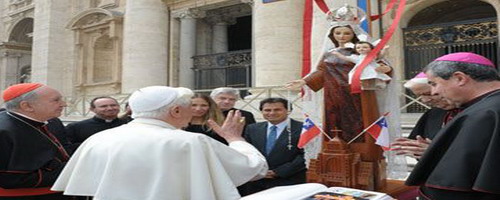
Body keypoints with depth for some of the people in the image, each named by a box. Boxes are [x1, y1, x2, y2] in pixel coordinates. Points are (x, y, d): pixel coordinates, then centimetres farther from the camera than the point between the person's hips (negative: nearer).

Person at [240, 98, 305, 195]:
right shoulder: (252, 129, 9)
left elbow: (305, 155, -11)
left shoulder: (303, 129, -6)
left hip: (289, 182, -3)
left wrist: (277, 172, -13)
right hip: (256, 183, 4)